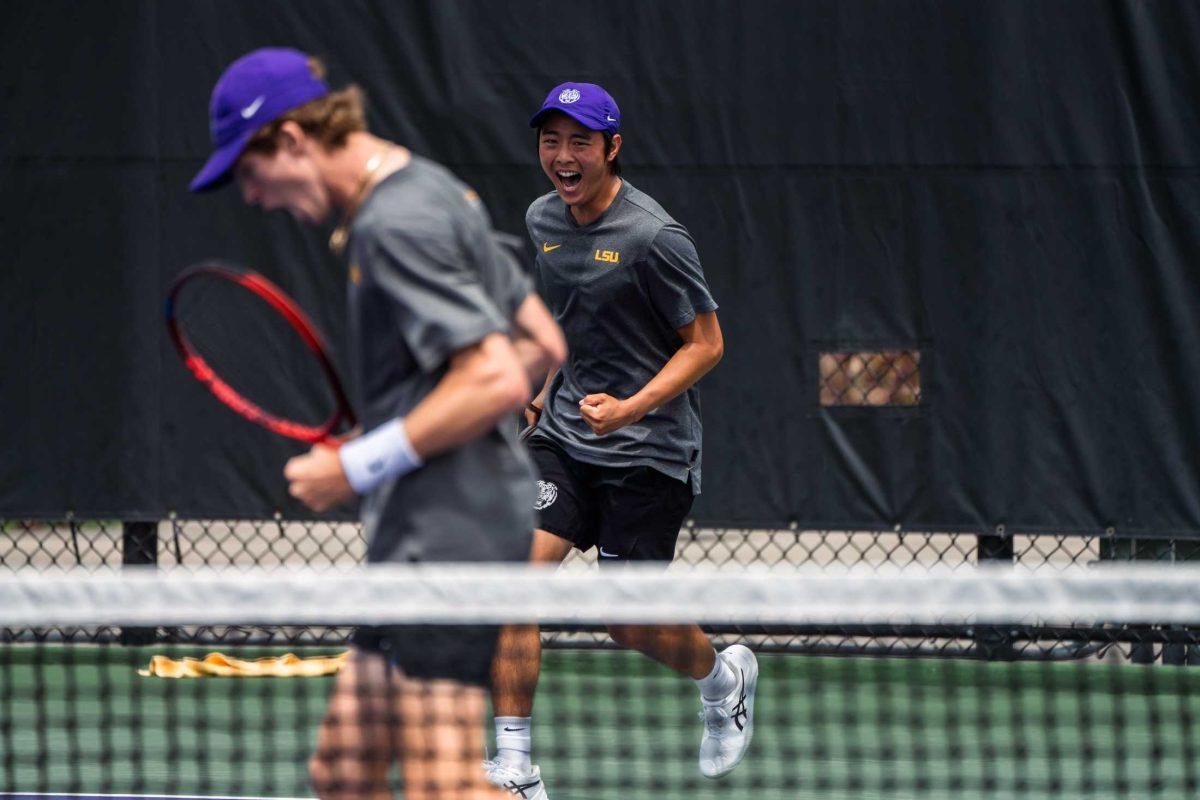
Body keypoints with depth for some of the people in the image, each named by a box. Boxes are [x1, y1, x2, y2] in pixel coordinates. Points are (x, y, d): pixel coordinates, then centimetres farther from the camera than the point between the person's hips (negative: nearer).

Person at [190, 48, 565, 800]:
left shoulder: (394, 225, -15)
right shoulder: (437, 194, 17)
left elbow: (496, 379, -22)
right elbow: (542, 343, 22)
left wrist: (359, 466, -15)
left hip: (447, 535, -11)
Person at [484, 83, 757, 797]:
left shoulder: (655, 238, -16)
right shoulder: (543, 221, 6)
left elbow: (706, 343, -12)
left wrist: (629, 408, -23)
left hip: (647, 449, -6)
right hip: (564, 436, 6)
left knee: (629, 622, 1)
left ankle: (724, 678, 36)